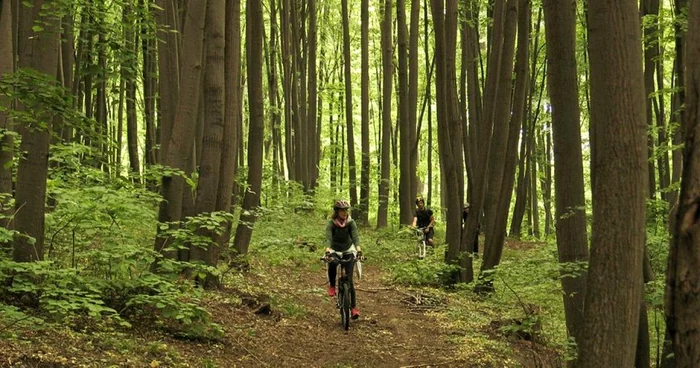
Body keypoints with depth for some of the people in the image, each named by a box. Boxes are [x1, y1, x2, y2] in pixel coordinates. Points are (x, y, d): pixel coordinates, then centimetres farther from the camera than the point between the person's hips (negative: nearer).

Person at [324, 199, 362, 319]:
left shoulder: (351, 222, -13)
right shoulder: (331, 223, -16)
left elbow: (355, 236, -24)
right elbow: (328, 238, -29)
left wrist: (358, 249, -43)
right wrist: (327, 251, -48)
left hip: (348, 251, 1)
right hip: (335, 251, -1)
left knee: (349, 280, -9)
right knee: (332, 264, -36)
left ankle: (354, 307, -4)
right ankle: (332, 285, -9)